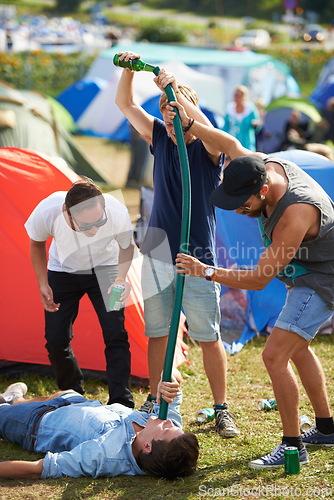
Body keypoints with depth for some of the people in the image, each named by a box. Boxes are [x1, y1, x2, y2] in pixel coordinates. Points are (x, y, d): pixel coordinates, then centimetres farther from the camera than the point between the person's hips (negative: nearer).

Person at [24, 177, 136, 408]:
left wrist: (122, 277, -27)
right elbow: (37, 243, -9)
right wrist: (43, 283, -10)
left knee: (115, 333, -14)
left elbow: (126, 246, -11)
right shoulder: (46, 212, -36)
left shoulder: (118, 213, -37)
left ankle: (121, 403, -5)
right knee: (56, 339, -2)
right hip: (63, 271, 1)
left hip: (104, 269, -1)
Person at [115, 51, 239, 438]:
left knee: (209, 338, 0)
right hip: (157, 256, 4)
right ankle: (154, 400, 24)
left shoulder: (208, 149, -7)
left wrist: (177, 91, -34)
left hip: (197, 259, -4)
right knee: (158, 333, 11)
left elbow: (208, 130, -31)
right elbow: (125, 104, 7)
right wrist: (128, 70, -9)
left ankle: (221, 410, 9)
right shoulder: (160, 139, 6)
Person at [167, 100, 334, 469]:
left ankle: (293, 447, -8)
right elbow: (231, 144, 11)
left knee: (275, 355, -17)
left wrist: (205, 271, -25)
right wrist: (189, 124, 2)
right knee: (297, 348, 23)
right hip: (304, 276, 10)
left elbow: (258, 279, -30)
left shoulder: (295, 214, -37)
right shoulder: (264, 166, -12)